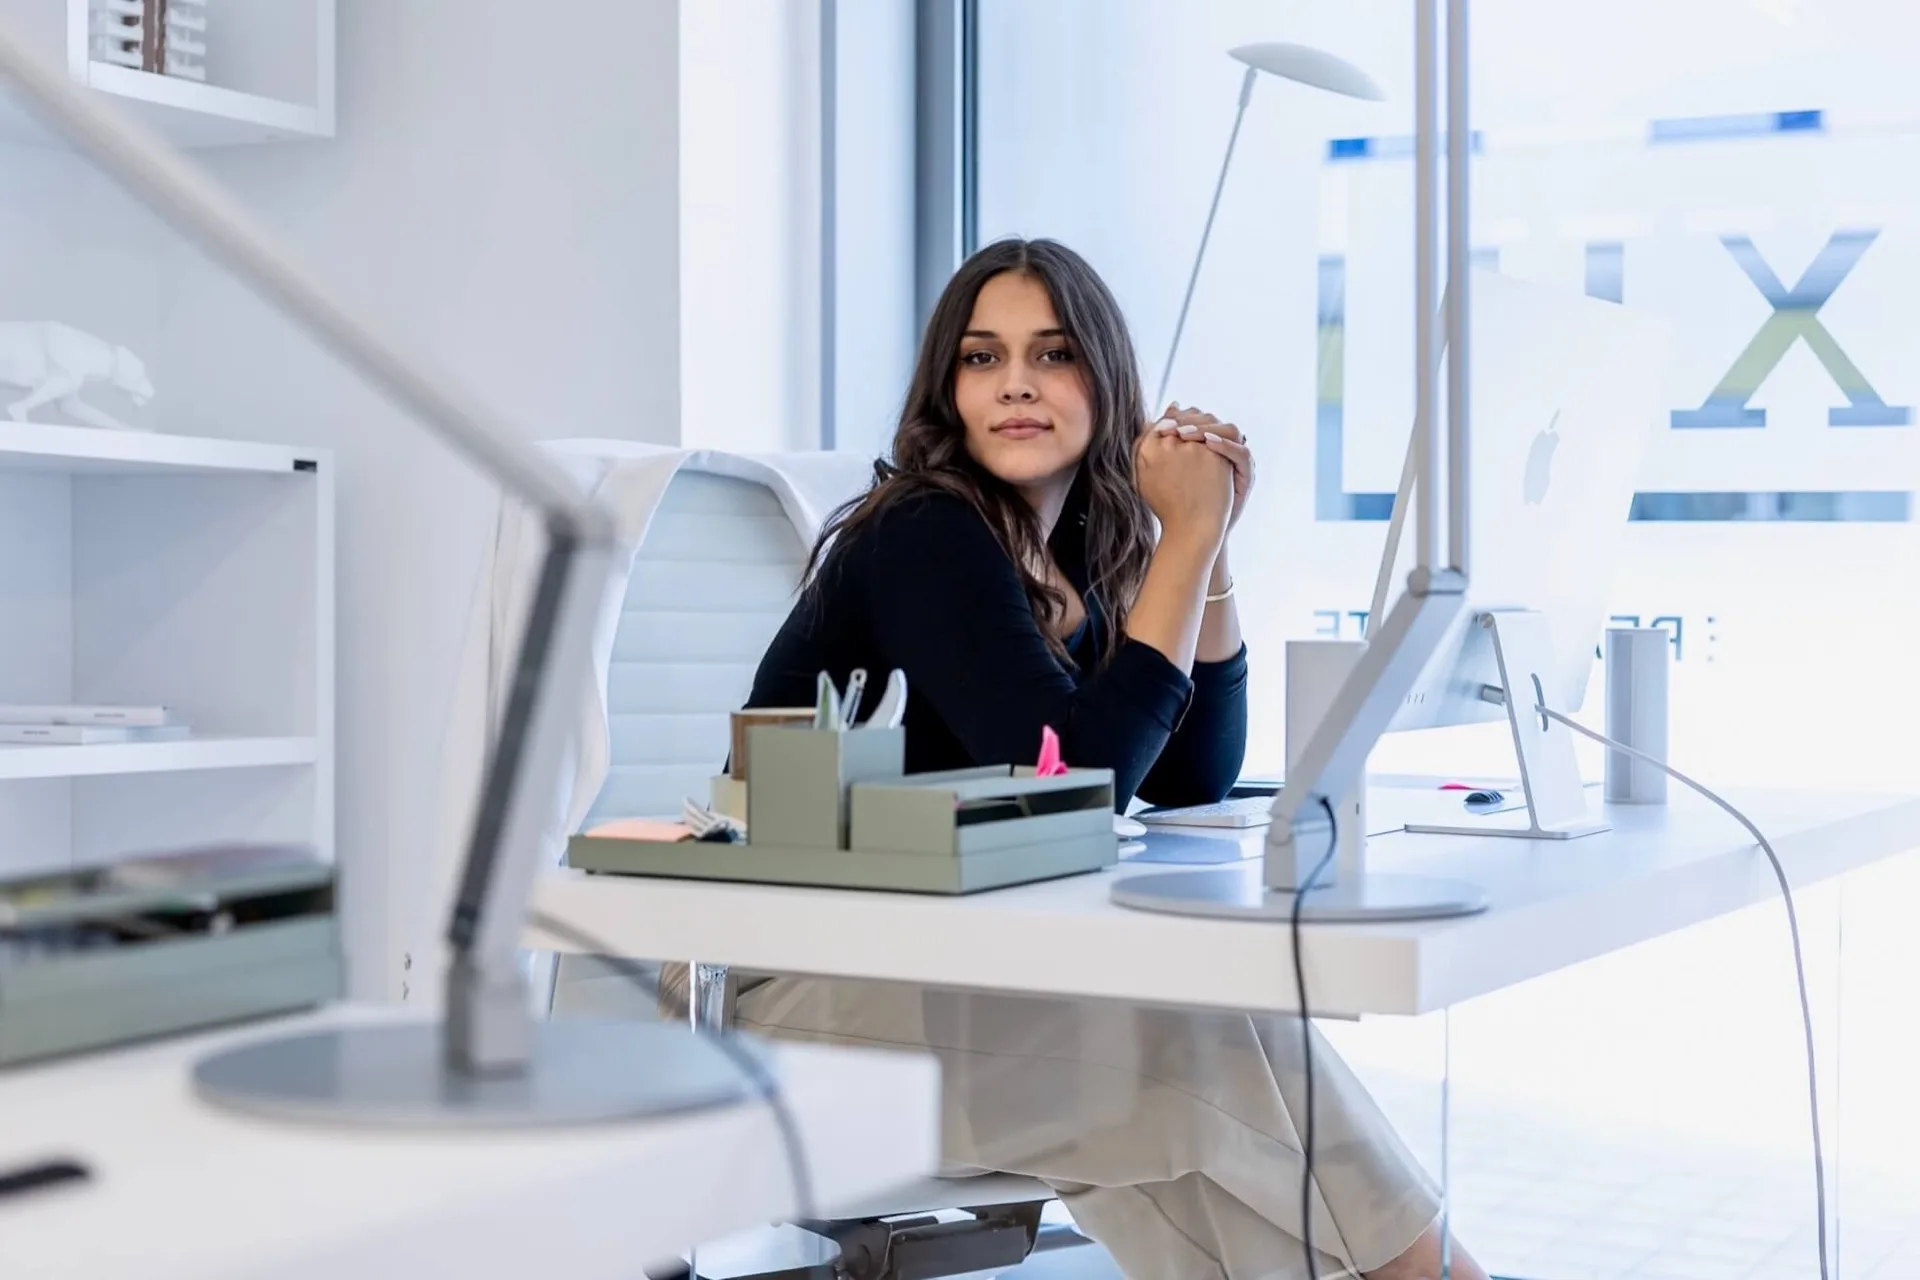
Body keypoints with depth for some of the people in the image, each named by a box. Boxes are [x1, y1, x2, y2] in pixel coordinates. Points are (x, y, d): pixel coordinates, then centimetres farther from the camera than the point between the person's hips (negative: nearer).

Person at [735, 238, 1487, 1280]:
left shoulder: (1079, 553, 7)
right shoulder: (927, 539, -17)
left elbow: (1194, 782, 6)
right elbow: (1074, 782, -26)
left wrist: (1208, 545, -4)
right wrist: (1187, 539, -21)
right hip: (802, 989, -7)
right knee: (1206, 1026, -20)